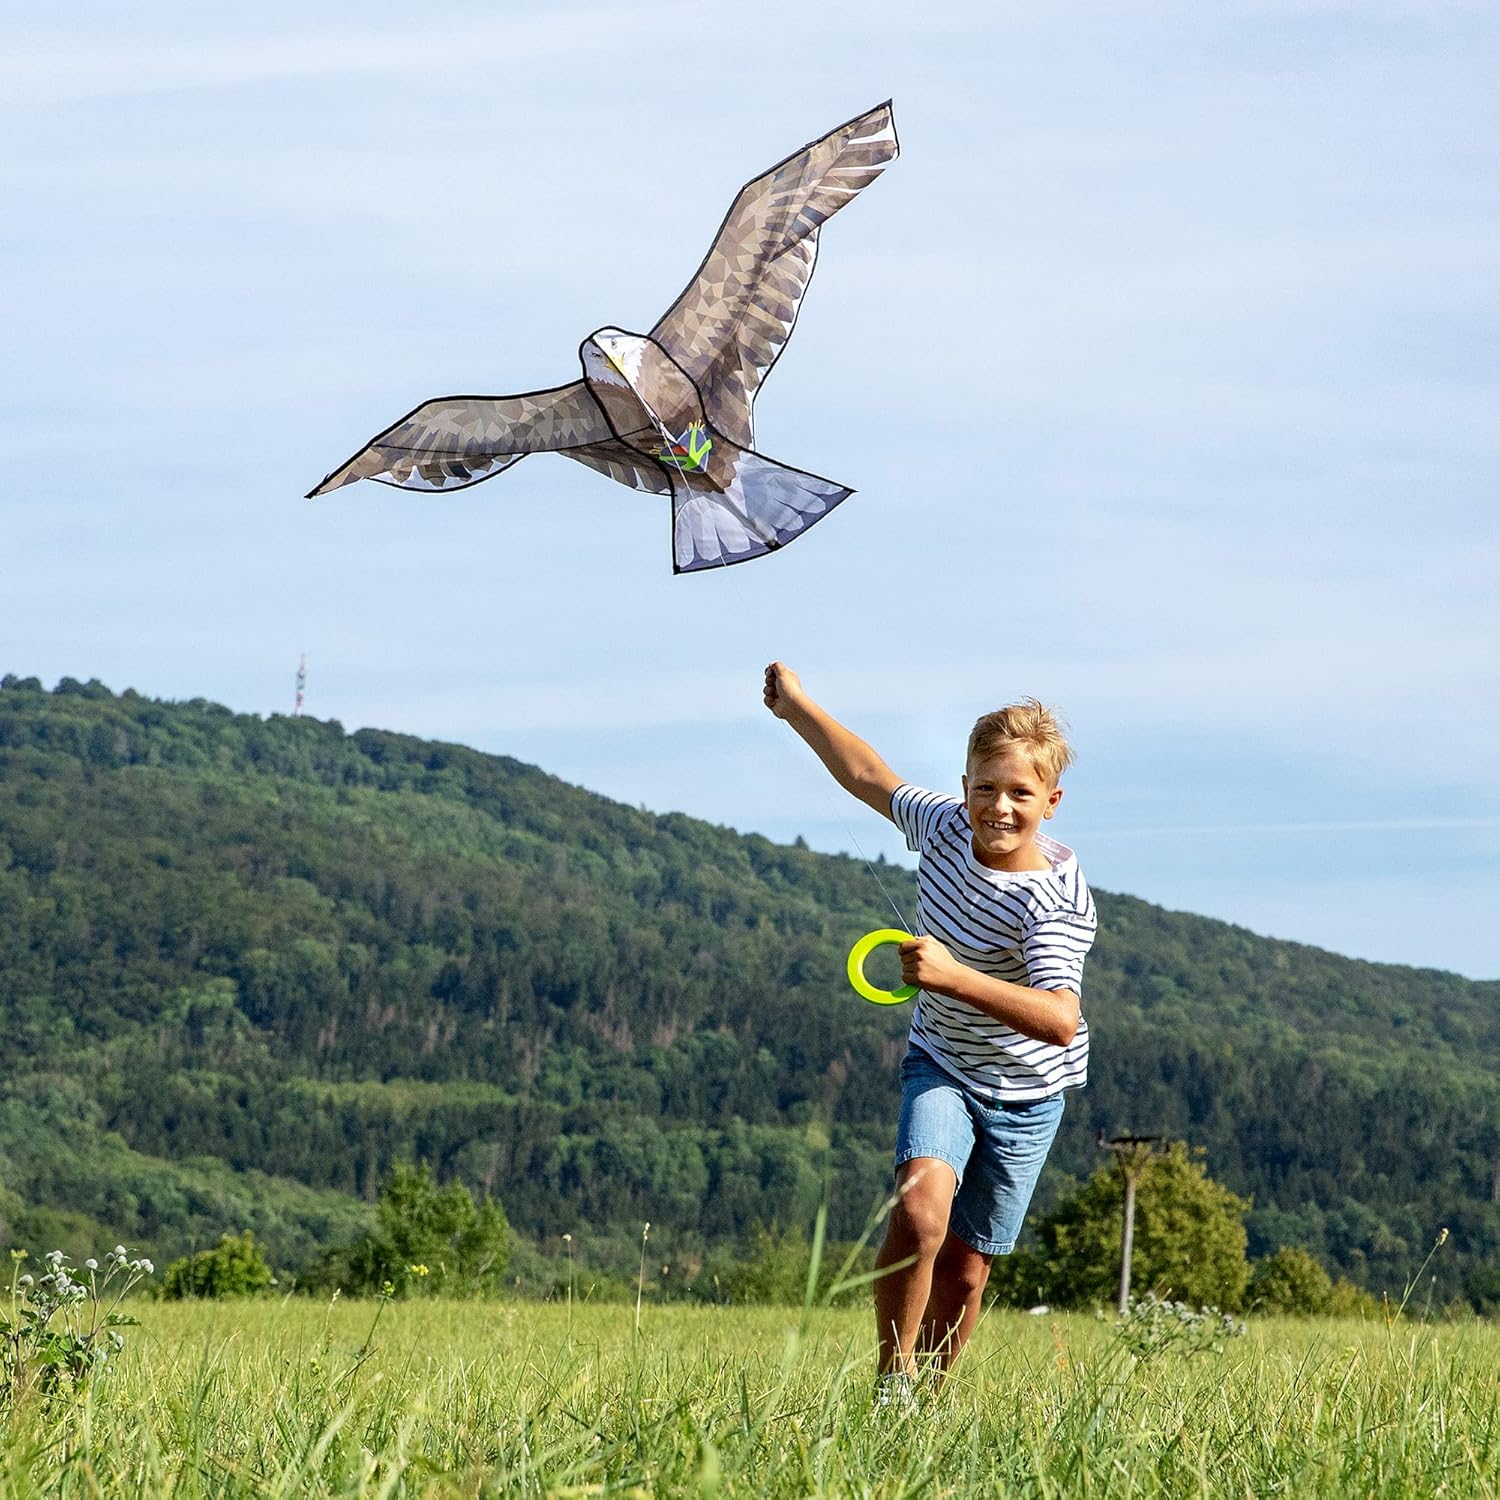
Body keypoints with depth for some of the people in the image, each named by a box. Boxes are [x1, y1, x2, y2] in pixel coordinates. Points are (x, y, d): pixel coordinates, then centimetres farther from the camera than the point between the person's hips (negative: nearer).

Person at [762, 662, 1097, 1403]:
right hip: (941, 1066, 2)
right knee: (920, 1212, -25)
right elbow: (867, 775, 7)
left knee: (965, 1269, 5)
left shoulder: (1056, 901, -29)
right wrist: (796, 704, 18)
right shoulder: (945, 827, -13)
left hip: (1025, 1092, -2)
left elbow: (1059, 1020, -45)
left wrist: (952, 977, -55)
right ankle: (892, 1383, -14)